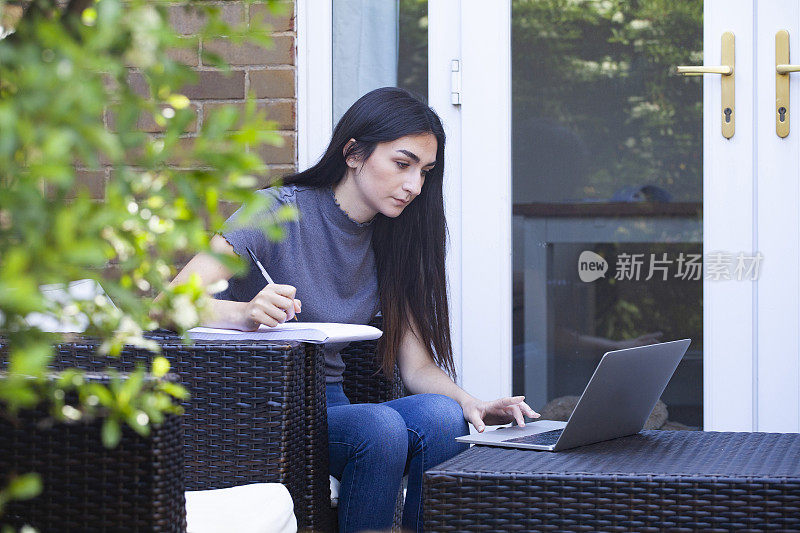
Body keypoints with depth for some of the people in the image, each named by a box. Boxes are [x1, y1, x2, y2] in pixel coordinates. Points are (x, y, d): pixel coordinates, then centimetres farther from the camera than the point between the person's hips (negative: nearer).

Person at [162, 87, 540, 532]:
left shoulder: (389, 245, 10)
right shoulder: (278, 214, -9)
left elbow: (417, 365, 8)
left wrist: (470, 403, -14)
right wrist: (246, 314, -40)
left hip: (331, 408, 6)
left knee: (441, 414, -24)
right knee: (380, 425, -32)